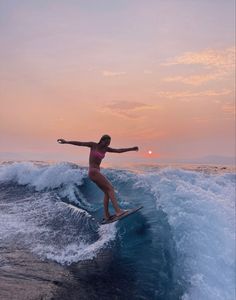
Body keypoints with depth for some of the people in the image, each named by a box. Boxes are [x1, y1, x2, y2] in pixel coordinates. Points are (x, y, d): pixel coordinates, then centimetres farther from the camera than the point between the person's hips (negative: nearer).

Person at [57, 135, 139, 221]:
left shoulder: (105, 149, 11)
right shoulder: (93, 145, -5)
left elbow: (119, 150, 14)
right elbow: (79, 143, -6)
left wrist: (131, 149, 15)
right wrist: (66, 142, -8)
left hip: (97, 172, 8)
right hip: (93, 171, -8)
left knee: (107, 192, 4)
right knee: (110, 188, -14)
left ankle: (106, 215, 7)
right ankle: (118, 210, -19)